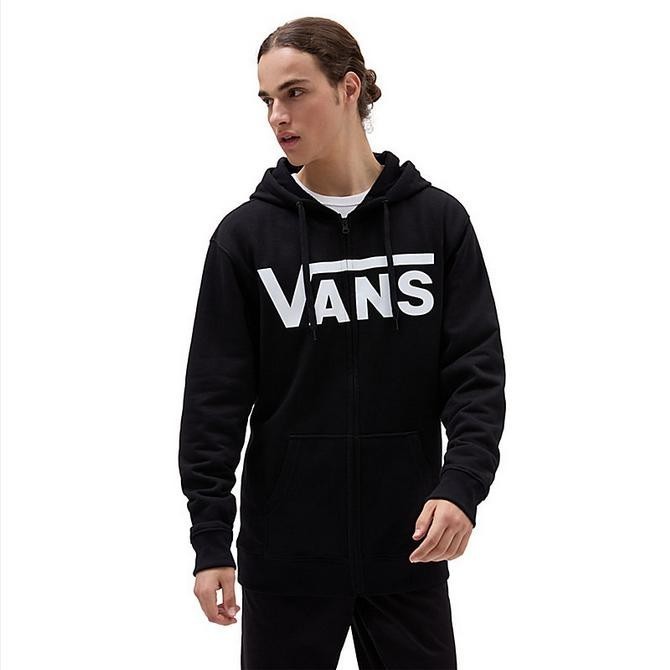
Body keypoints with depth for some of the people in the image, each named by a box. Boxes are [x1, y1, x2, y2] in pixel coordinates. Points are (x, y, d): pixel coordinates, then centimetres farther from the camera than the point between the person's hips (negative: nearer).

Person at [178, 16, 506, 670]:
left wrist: (463, 483, -18)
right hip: (285, 554, 0)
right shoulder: (246, 236, -1)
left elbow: (476, 369, -2)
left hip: (408, 549, 1)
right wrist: (210, 538, -7)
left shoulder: (437, 219, 1)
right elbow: (215, 396, -1)